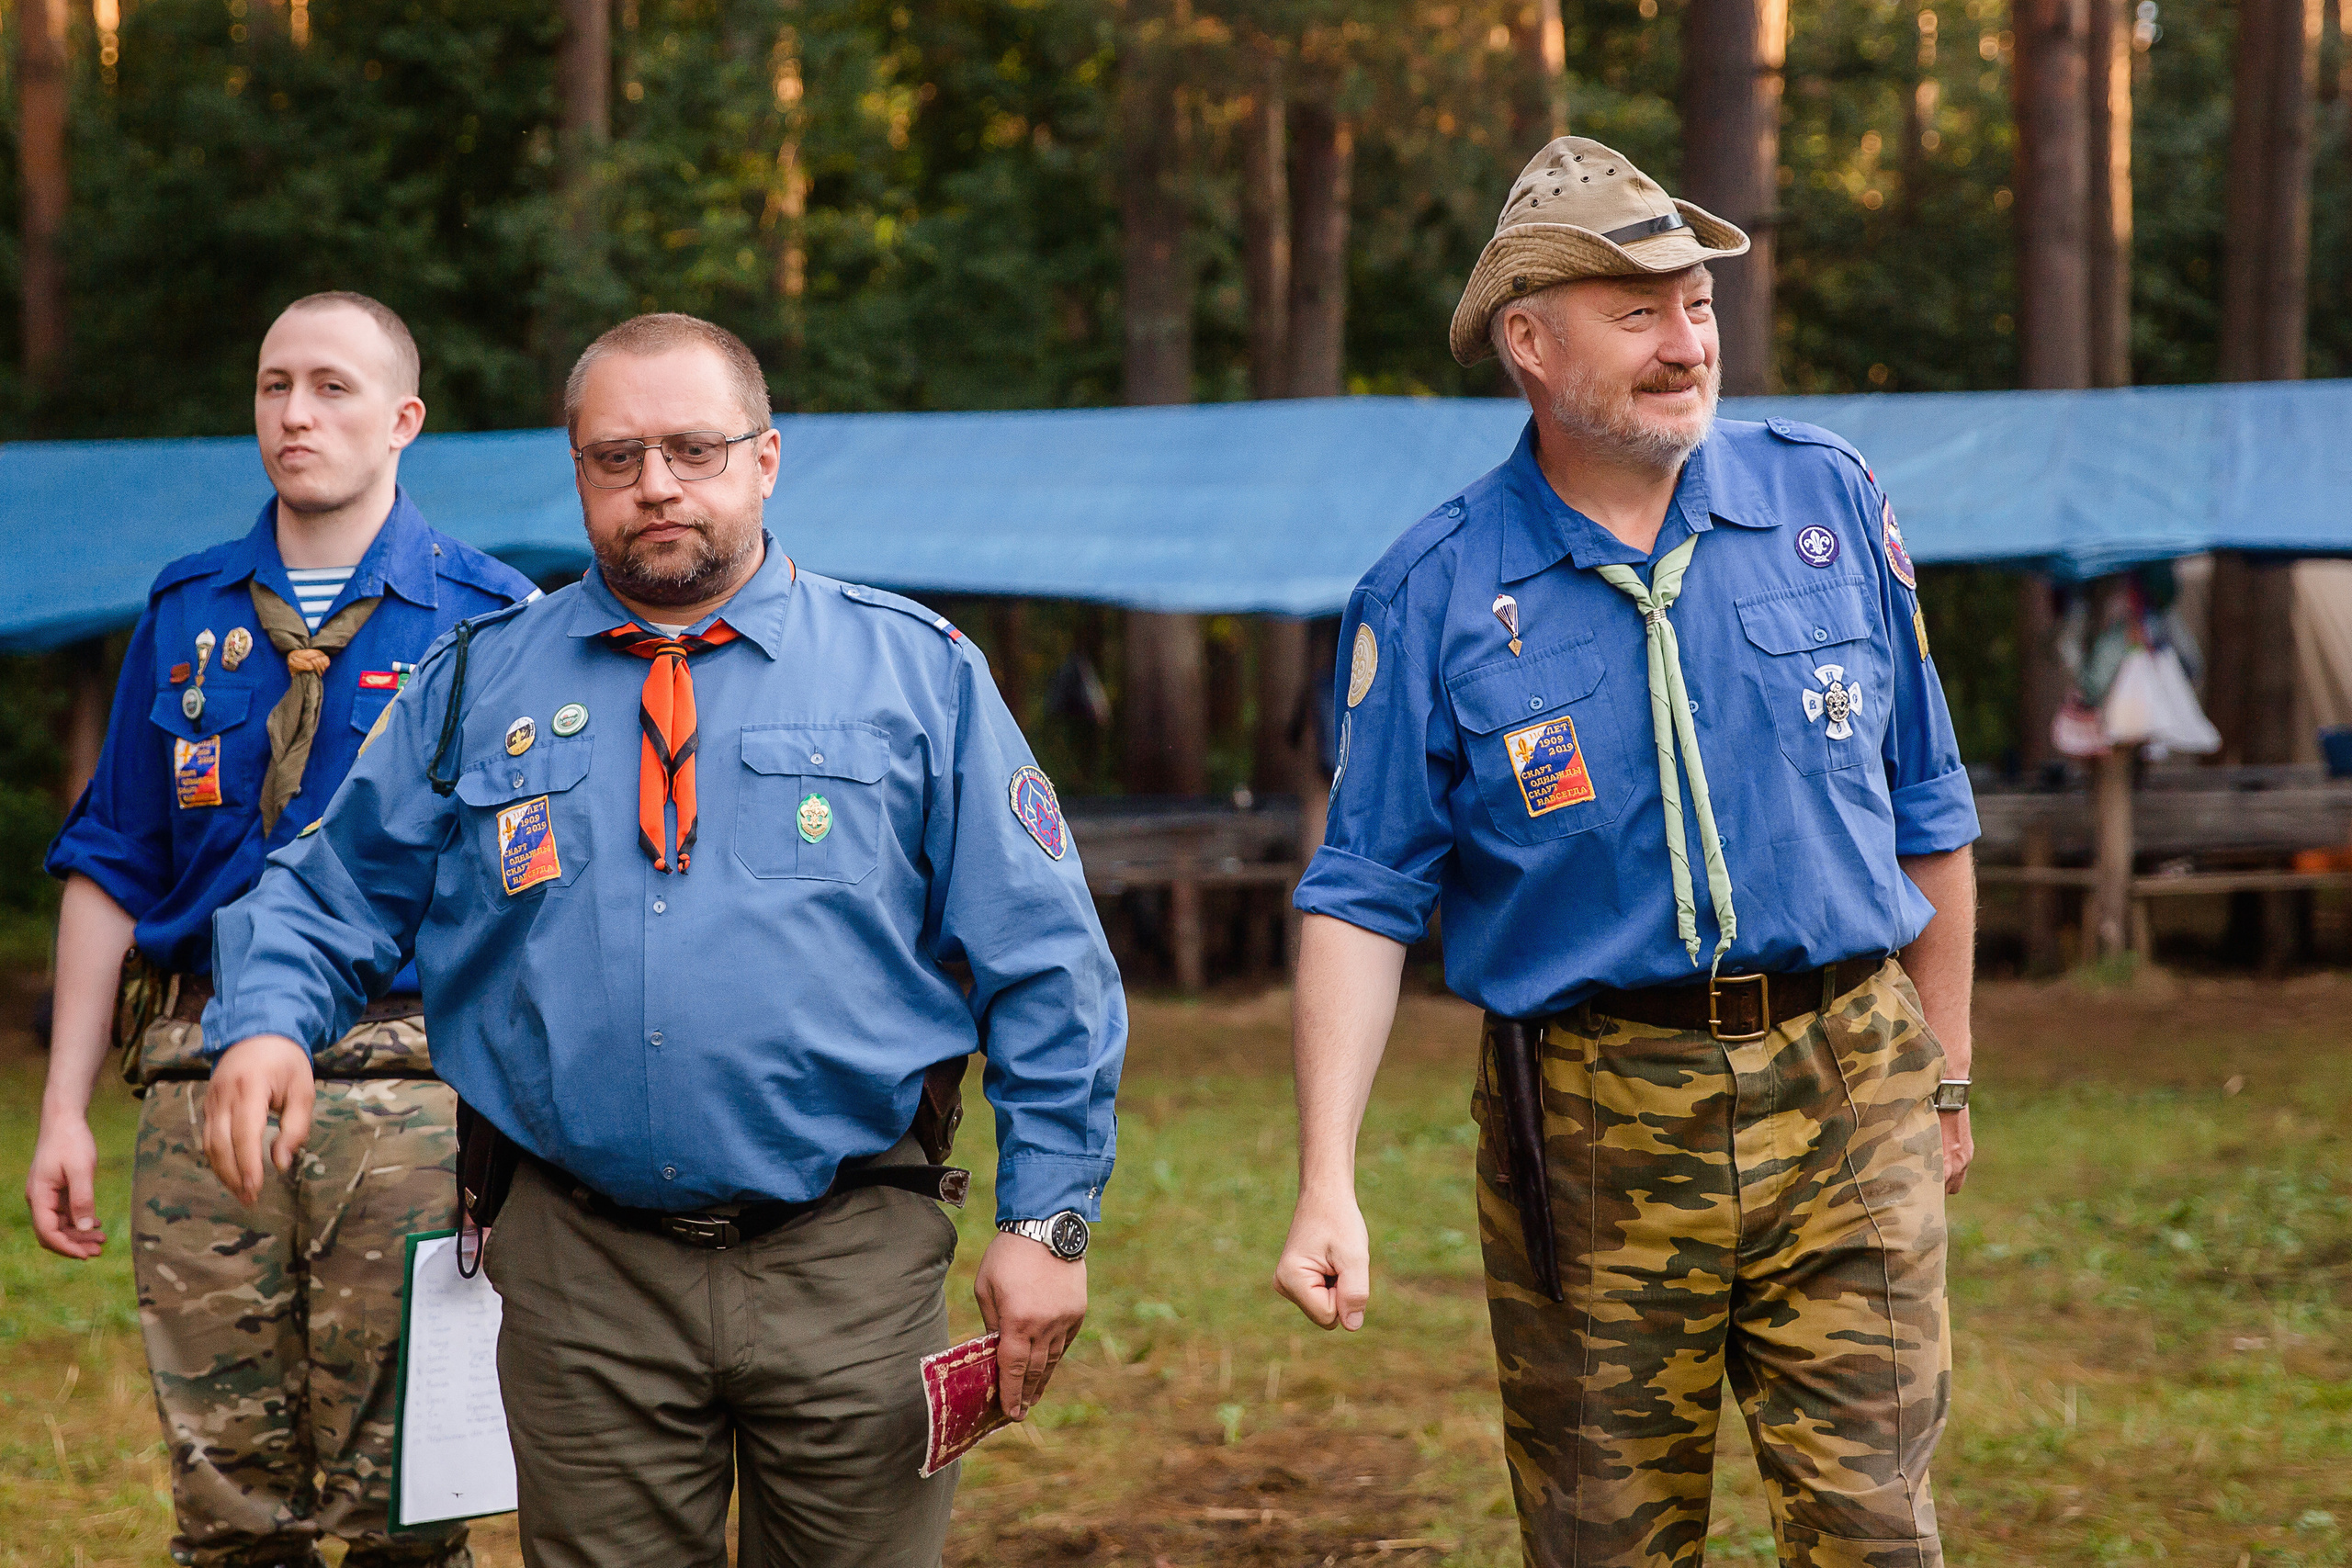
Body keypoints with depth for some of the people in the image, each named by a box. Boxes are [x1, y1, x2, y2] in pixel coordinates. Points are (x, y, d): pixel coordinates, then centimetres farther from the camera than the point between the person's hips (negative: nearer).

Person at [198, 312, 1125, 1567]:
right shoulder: (477, 685, 10)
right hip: (582, 1275, 1)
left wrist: (1048, 1220, -2)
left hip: (852, 1272, -1)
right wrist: (266, 1026, -10)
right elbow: (327, 896, 13)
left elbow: (1043, 969, 4)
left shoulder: (915, 673, 5)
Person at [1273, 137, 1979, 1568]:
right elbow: (1363, 898, -2)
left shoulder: (1830, 502, 4)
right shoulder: (1433, 596, -2)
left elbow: (1927, 811, 13)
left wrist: (1944, 1076, 16)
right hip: (1591, 1126, -1)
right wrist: (1328, 1183, -11)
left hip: (1846, 1093, 1)